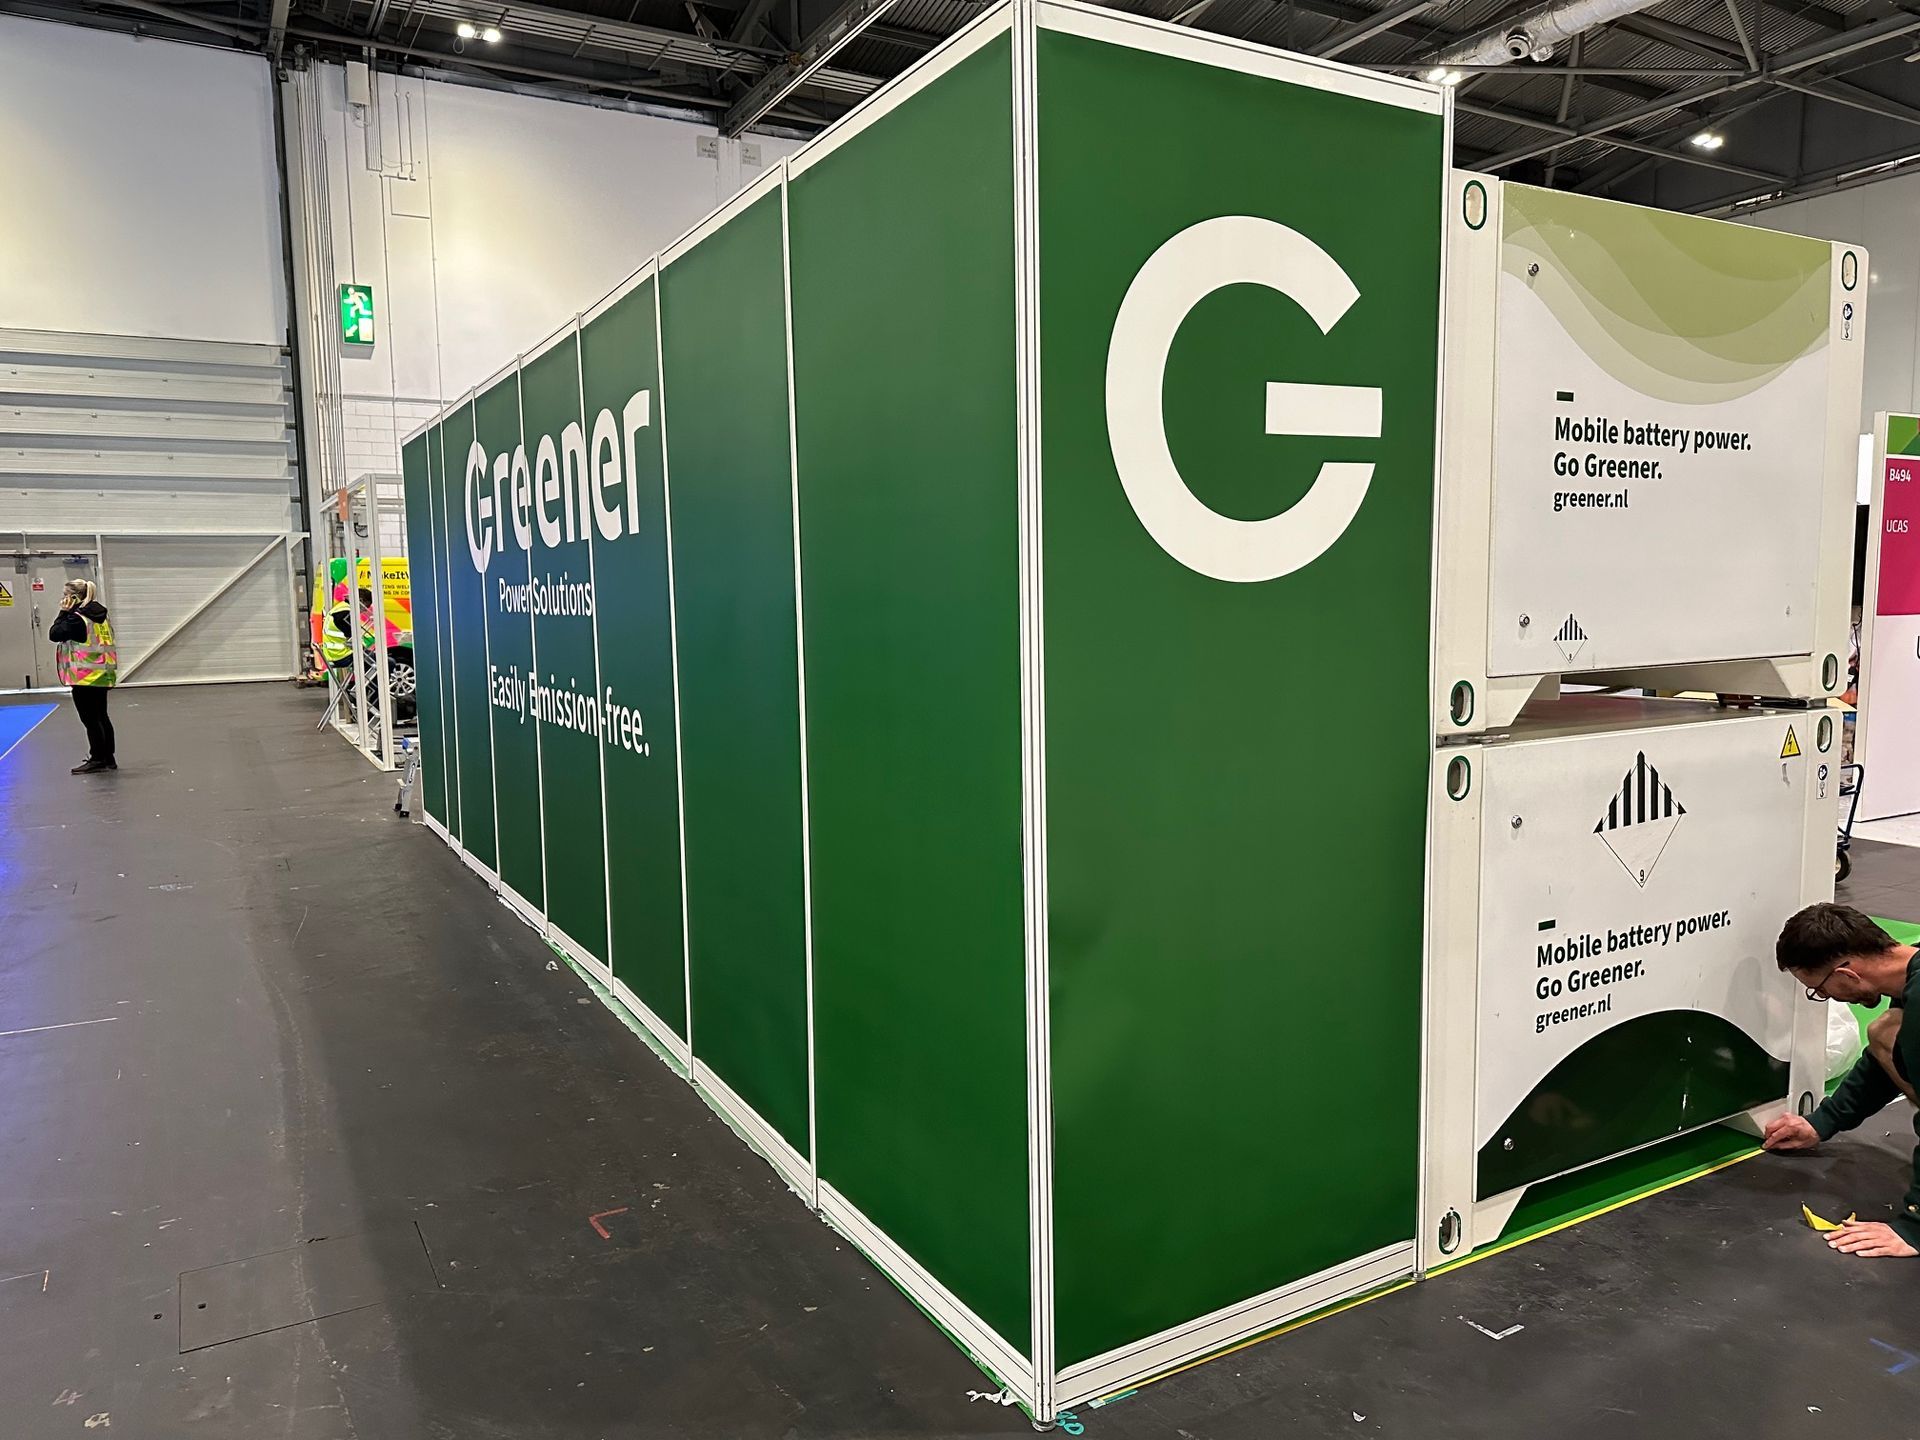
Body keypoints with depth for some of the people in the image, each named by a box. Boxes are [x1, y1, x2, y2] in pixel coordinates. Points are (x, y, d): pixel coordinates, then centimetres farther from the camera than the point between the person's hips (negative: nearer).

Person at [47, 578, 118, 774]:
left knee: (90, 719, -1)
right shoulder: (100, 616, 10)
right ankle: (108, 758, 16)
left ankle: (97, 759, 3)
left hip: (85, 676, -8)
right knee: (101, 717, 13)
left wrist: (64, 612, -5)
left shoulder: (76, 618, -14)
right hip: (103, 674, 8)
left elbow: (54, 634, -10)